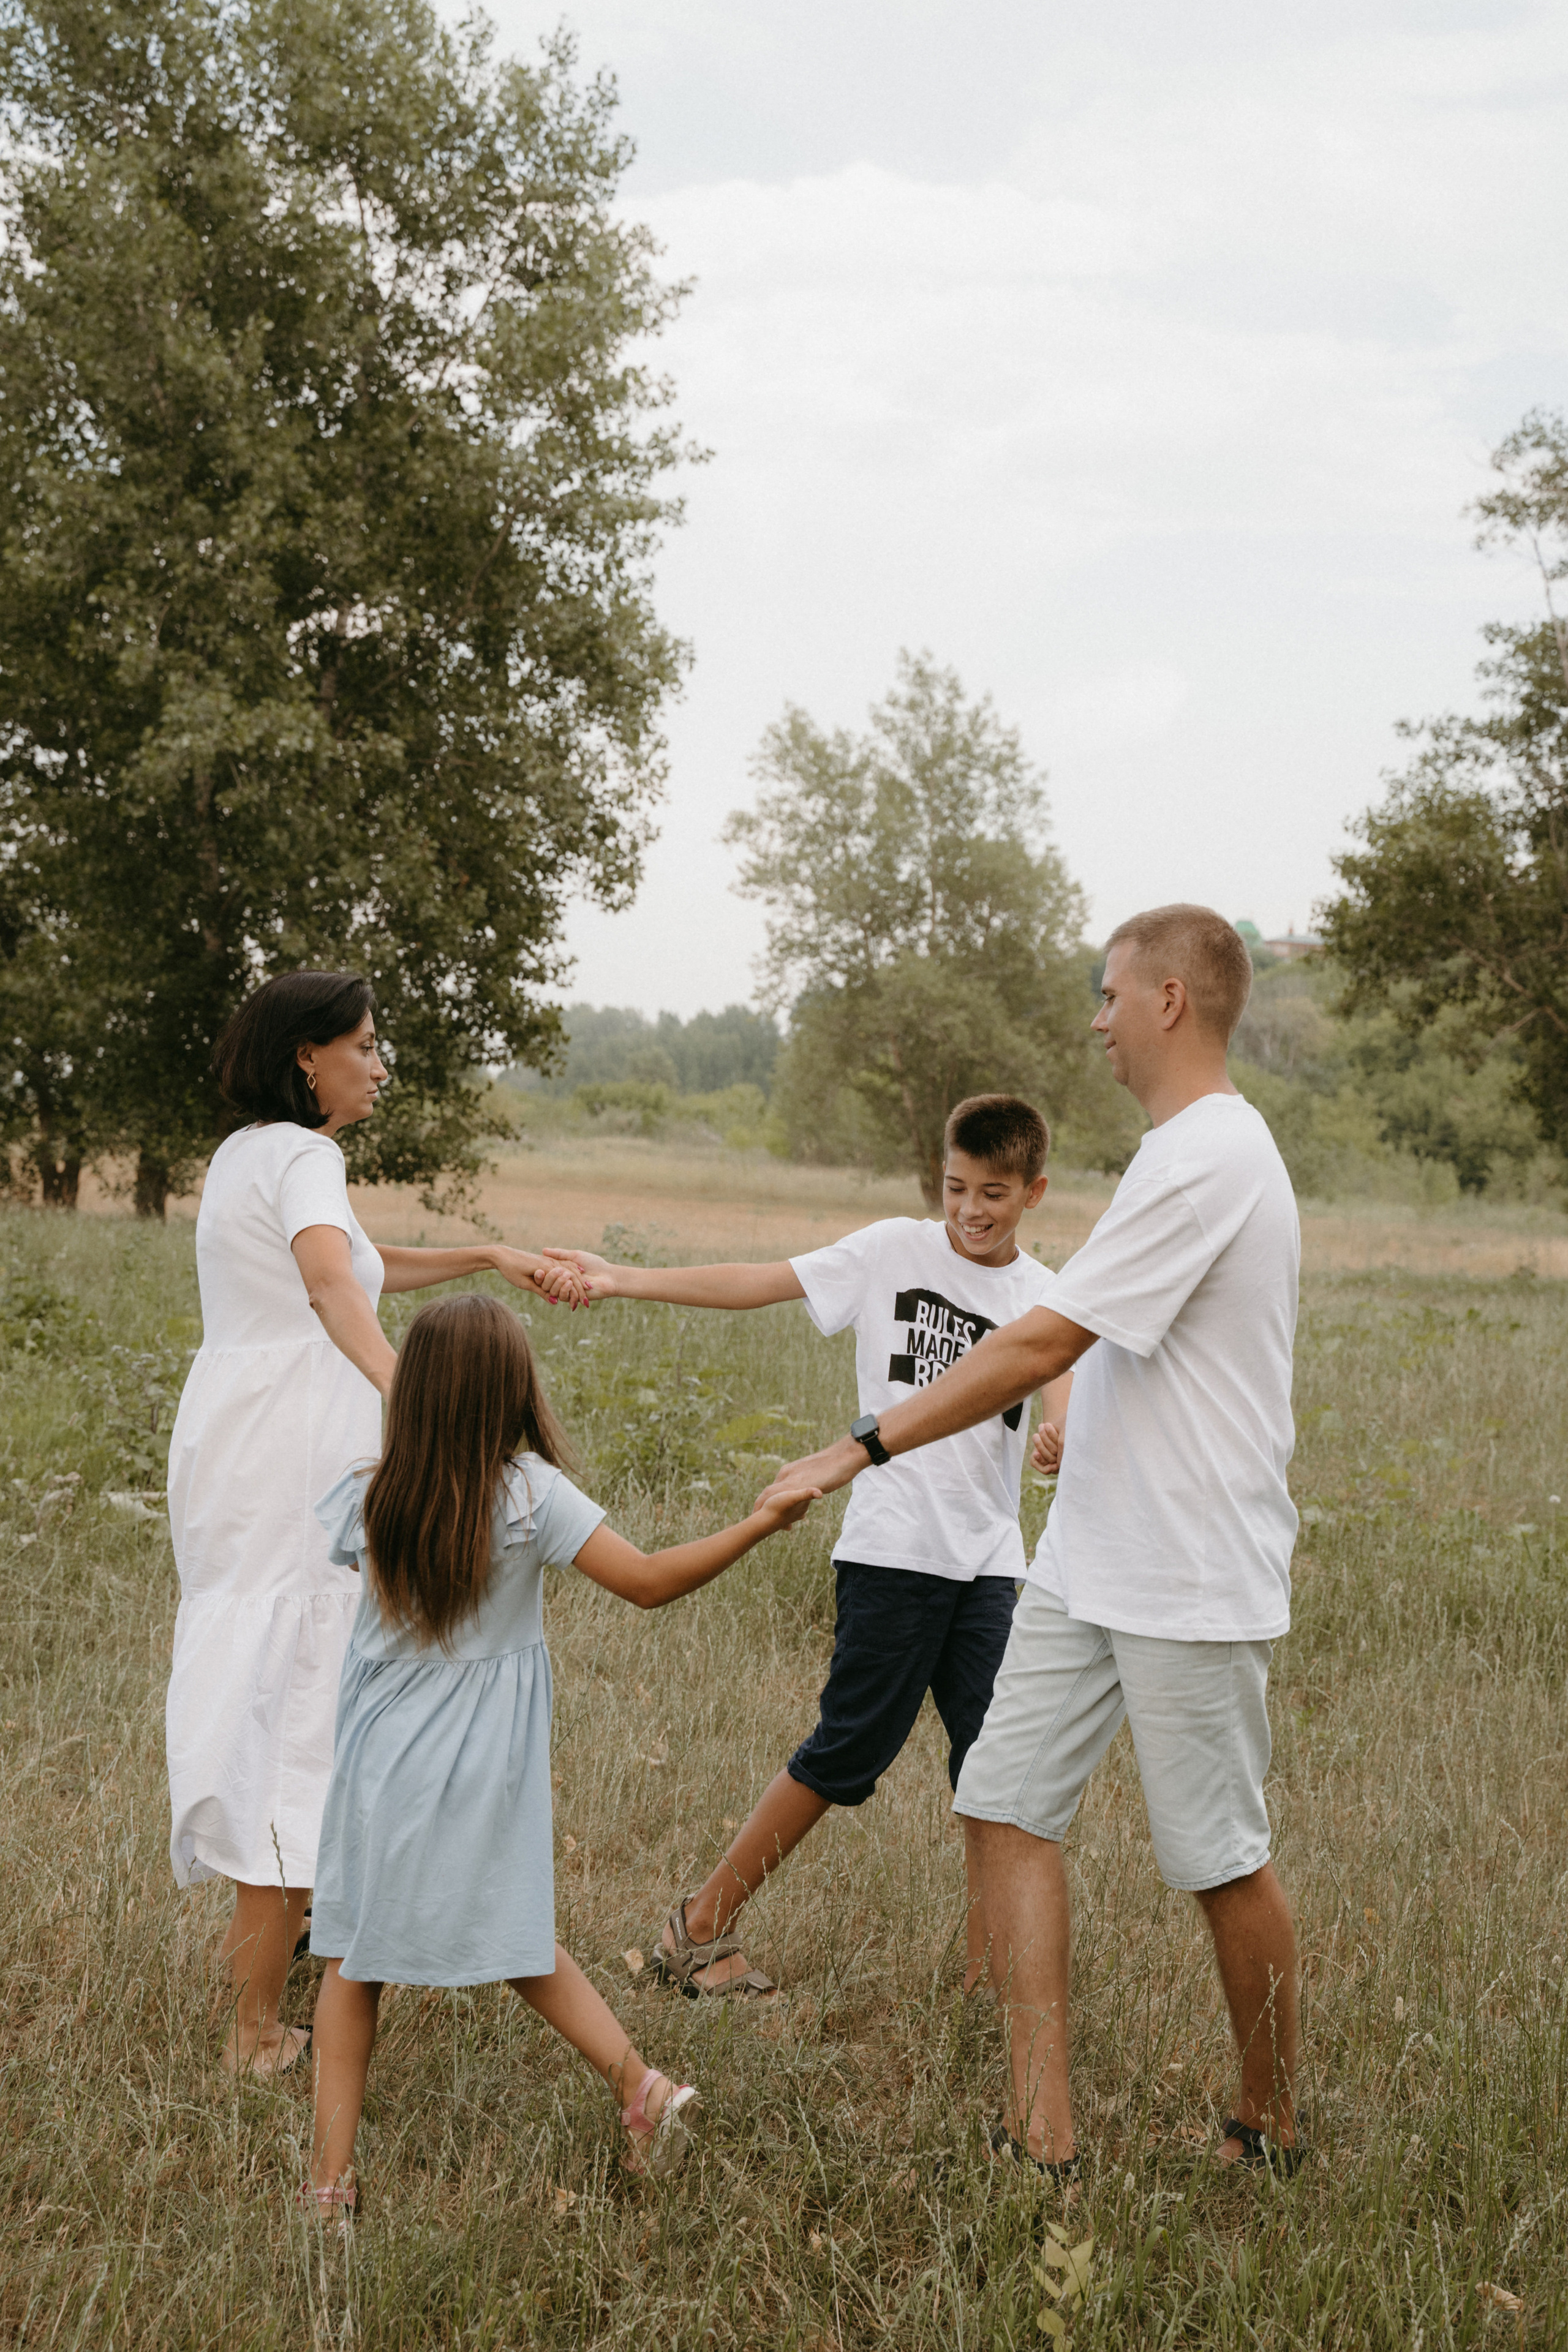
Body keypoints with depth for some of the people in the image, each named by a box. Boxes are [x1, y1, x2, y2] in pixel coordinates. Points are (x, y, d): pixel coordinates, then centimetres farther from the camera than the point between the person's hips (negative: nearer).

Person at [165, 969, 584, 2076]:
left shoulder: (245, 1152, 16)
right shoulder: (302, 1158, -14)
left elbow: (367, 1264, 28)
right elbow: (331, 1281, -35)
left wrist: (487, 1259, 24)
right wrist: (408, 1395, -49)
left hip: (228, 1445, 10)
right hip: (295, 1454, -10)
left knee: (254, 1674, 23)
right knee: (300, 1703, -6)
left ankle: (261, 1923, 40)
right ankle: (259, 2026, -4)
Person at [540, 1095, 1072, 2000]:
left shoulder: (1046, 1297, 7)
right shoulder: (896, 1249, 1)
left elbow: (1063, 1374, -13)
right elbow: (757, 1282, -3)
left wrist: (1062, 1422, -38)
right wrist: (622, 1278, -11)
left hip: (988, 1561, 3)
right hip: (892, 1548, -3)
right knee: (848, 1752, 0)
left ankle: (988, 1976, 13)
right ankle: (701, 1927, 14)